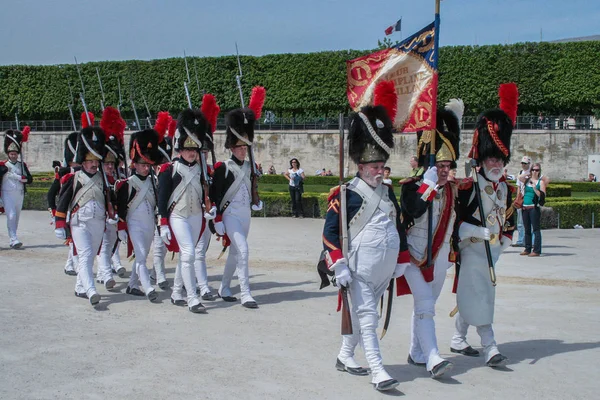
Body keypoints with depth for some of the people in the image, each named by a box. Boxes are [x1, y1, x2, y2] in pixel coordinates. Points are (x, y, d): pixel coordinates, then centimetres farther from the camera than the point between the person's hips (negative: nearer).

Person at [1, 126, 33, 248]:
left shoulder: (22, 165, 10)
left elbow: (30, 179, 6)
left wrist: (23, 178, -17)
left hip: (19, 194, 4)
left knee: (17, 216, 8)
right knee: (11, 215, -14)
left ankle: (12, 240, 17)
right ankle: (13, 239, -18)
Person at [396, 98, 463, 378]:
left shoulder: (452, 189, 5)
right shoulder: (412, 186, -14)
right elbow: (412, 211, -29)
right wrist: (430, 182, -29)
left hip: (440, 256, 6)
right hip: (416, 254, -6)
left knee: (425, 305, 13)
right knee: (425, 306, -14)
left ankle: (416, 353, 23)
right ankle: (433, 359, -18)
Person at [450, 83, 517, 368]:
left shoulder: (505, 188, 10)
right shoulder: (469, 185, -13)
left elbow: (509, 216, 21)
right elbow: (455, 215, -17)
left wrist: (505, 241, 14)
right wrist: (479, 231, -21)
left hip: (493, 249, 7)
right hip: (472, 248, -7)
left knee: (469, 294, 16)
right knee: (478, 296, -9)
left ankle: (458, 339, 28)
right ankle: (490, 349, -10)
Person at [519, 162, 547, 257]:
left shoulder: (541, 182, -1)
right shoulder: (527, 179, 11)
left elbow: (543, 195, -8)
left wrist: (535, 188, -19)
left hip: (534, 208, -5)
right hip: (525, 207, 5)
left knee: (536, 229, -6)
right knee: (527, 229, 12)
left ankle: (537, 251, -7)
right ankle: (527, 249, 20)